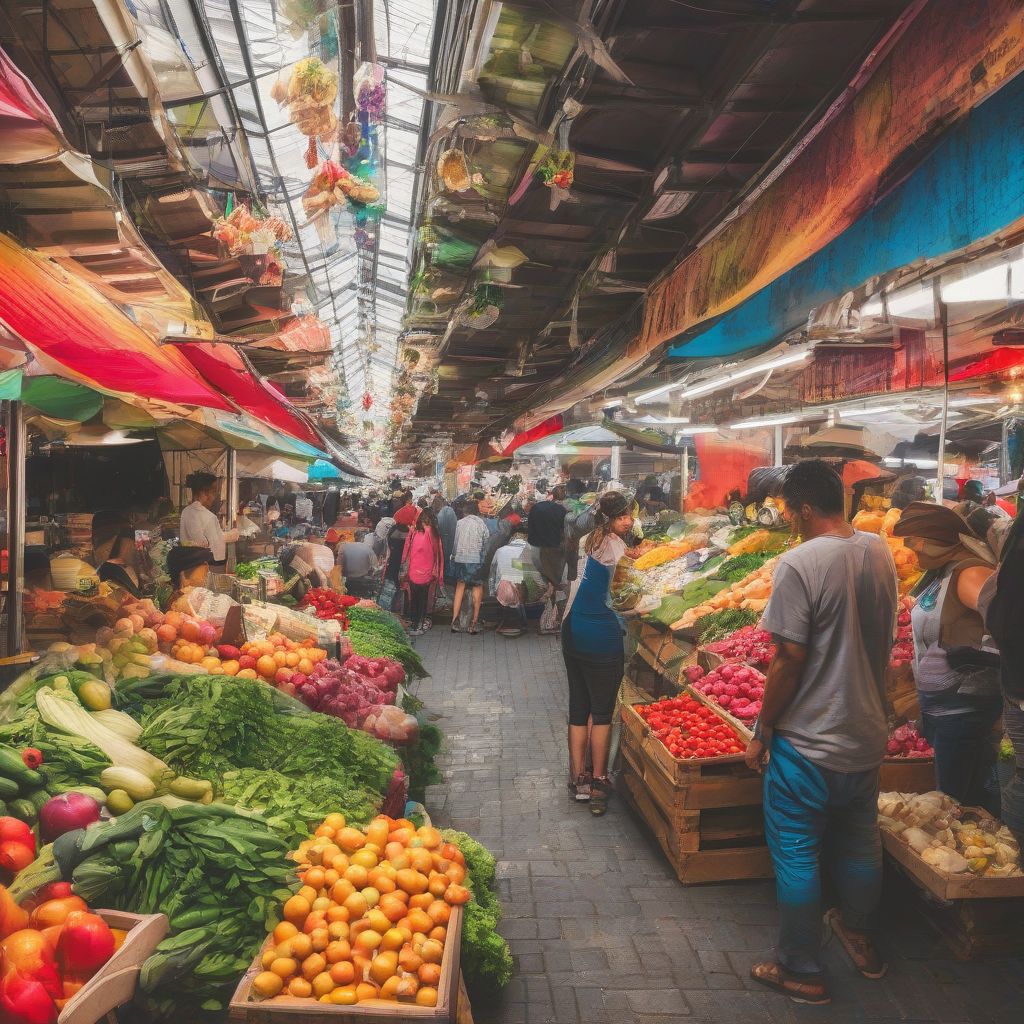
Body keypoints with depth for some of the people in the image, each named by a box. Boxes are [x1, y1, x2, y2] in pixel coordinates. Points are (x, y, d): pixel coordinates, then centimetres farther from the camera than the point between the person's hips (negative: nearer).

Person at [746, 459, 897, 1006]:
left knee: (796, 855, 9)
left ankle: (802, 972, 23)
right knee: (860, 843, 24)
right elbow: (881, 640, 9)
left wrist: (762, 732, -9)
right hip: (867, 735, 7)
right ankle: (858, 938, 45)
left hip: (808, 742, -7)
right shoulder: (879, 551, -1)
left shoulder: (799, 563, -23)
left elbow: (789, 660, -21)